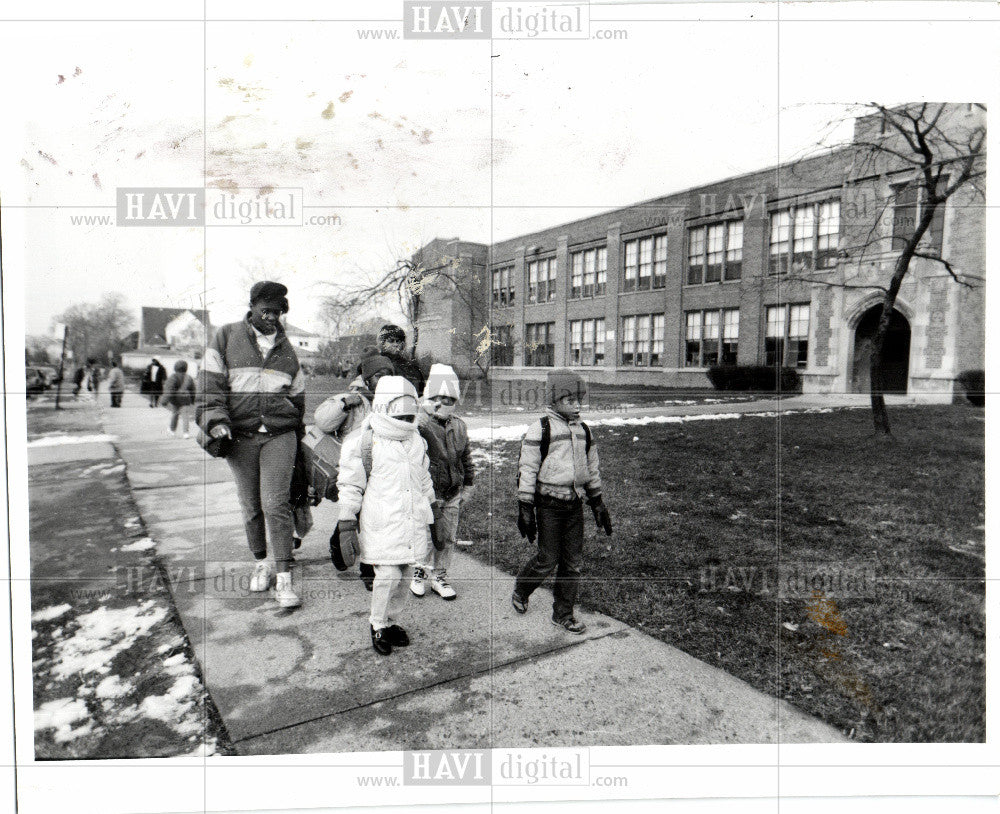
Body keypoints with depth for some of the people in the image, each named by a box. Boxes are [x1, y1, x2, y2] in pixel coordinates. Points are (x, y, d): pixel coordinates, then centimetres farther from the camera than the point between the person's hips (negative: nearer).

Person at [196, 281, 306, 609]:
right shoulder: (226, 338, 5)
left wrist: (296, 437, 22)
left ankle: (283, 579, -5)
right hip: (240, 436, 0)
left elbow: (297, 396, 20)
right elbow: (210, 383, -2)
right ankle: (261, 563, 28)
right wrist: (215, 420, -16)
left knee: (276, 505, -8)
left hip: (279, 436, 0)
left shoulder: (287, 350, 13)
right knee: (251, 507, 9)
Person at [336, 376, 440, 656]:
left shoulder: (416, 440, 11)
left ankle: (391, 621, 29)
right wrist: (347, 525, -5)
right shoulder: (362, 441, -7)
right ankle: (377, 625, 15)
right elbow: (350, 486, -3)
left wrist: (431, 514, 25)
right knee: (388, 575, -7)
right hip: (381, 524, -5)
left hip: (412, 522, 6)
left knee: (401, 575, 11)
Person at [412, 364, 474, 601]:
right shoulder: (419, 425, -13)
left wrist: (467, 485, 19)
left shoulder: (459, 426, 7)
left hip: (452, 495, 5)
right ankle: (419, 572, 30)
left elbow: (466, 457, 18)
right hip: (426, 494, -5)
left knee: (447, 538, 12)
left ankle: (439, 576, 28)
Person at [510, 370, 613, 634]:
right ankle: (520, 592, 27)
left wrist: (598, 504, 19)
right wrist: (525, 509, -11)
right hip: (549, 504, -5)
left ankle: (563, 613, 22)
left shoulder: (583, 430, 10)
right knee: (548, 559, -1)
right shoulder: (540, 429, -9)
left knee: (573, 561, 7)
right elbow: (527, 469, -9)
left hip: (575, 503, 6)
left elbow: (592, 469, 19)